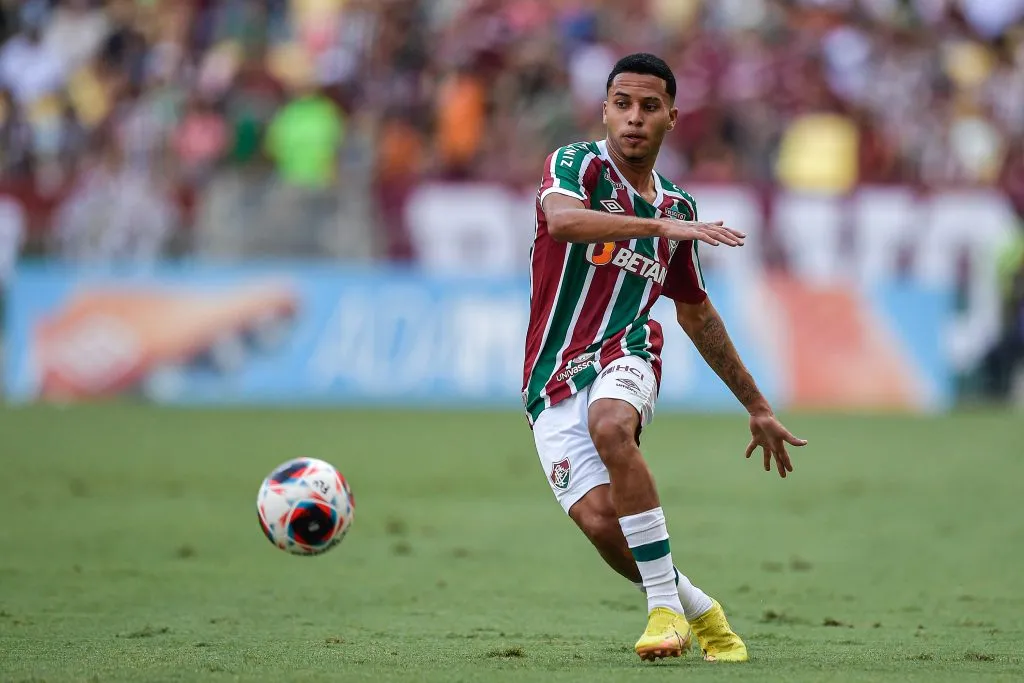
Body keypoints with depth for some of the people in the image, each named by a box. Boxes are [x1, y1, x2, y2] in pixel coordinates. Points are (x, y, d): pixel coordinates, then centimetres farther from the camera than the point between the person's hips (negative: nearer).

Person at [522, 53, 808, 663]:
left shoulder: (678, 208, 14)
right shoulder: (577, 164, -1)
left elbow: (697, 314, 28)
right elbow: (561, 221, -26)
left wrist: (757, 406, 32)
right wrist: (661, 226, -35)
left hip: (624, 357, 1)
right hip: (553, 380, -1)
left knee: (609, 425, -36)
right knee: (599, 518, -21)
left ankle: (665, 603, -30)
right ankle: (698, 612, 5)